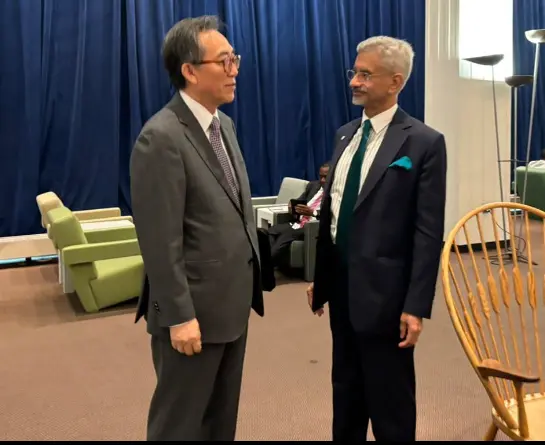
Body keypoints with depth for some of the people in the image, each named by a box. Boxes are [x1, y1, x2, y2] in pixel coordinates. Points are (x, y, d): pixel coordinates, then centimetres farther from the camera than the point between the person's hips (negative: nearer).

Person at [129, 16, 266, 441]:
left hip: (232, 300, 8)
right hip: (195, 309, -8)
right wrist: (180, 316, -19)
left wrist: (248, 286, 14)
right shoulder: (161, 137, -19)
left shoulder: (224, 124, 8)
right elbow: (161, 241, -21)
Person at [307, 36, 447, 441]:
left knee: (390, 401, 11)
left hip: (384, 290, -6)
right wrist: (319, 277, 12)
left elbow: (428, 232, -14)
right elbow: (331, 211, 11)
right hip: (342, 285, 7)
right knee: (346, 391, 21)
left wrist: (416, 306, -17)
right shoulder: (345, 135, 9)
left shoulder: (424, 142, -11)